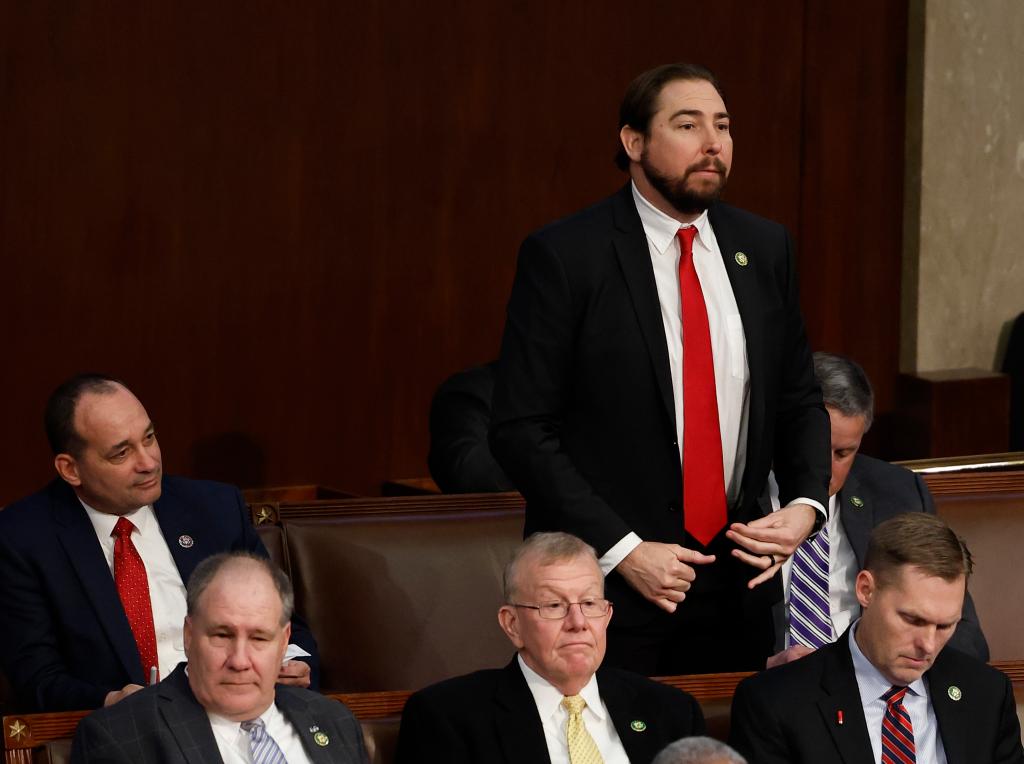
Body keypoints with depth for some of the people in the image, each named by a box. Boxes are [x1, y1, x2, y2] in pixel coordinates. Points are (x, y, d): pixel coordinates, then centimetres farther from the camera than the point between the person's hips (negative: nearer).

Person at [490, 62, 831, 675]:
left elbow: (800, 400, 16)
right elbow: (521, 429, -10)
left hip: (737, 578, 5)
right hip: (606, 588, -4)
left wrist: (806, 504, -3)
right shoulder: (564, 256, -9)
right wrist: (621, 550, -16)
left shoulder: (765, 248, 8)